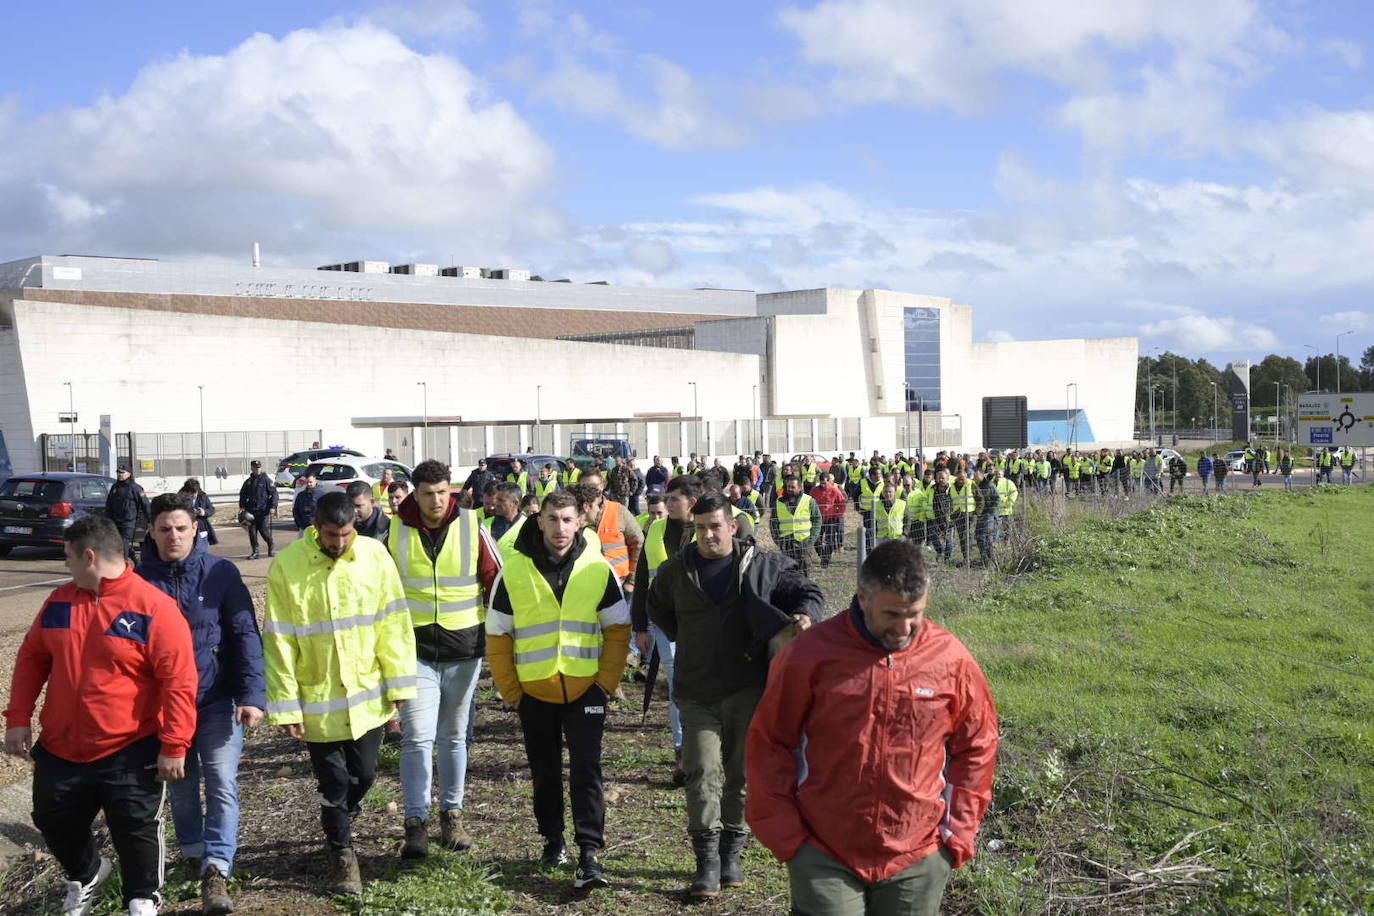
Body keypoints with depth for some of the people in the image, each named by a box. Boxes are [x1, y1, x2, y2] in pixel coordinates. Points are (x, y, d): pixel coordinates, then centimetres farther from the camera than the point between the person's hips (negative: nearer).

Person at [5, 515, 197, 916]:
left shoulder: (154, 608, -17)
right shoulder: (59, 601, 3)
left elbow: (179, 682, -17)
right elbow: (31, 660, 13)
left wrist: (174, 746, -18)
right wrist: (19, 718, 6)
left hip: (130, 752, -6)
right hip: (59, 748, 6)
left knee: (136, 829, 3)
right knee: (55, 823, 17)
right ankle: (84, 875, 47)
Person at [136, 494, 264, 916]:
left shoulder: (221, 573, -7)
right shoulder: (139, 580, -3)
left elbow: (245, 635, -8)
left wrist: (252, 694, -16)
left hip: (217, 698, -2)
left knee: (222, 782, -11)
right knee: (181, 783, 16)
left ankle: (215, 872, -10)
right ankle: (194, 852, 35)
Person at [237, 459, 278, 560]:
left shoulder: (266, 480, -2)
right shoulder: (248, 482, 12)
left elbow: (274, 493, -4)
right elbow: (242, 495, 22)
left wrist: (273, 506, -14)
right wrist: (242, 506, 9)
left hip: (264, 511, -5)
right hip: (251, 511, 5)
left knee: (265, 531, -6)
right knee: (252, 532, 2)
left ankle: (271, 547, 17)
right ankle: (255, 552, 11)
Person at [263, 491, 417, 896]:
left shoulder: (374, 555, -7)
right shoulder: (286, 566, -13)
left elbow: (393, 623, -2)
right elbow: (278, 640, -10)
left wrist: (399, 683, -2)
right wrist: (285, 705, -9)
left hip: (368, 694, 3)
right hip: (318, 699, -2)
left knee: (363, 773, 15)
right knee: (333, 781, 6)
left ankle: (339, 820, 46)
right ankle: (342, 852, 26)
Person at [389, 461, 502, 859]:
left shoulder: (472, 528, -3)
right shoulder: (396, 531, -2)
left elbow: (496, 583, 4)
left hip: (464, 650, 1)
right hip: (415, 650, -1)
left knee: (454, 736, 12)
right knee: (417, 736, -10)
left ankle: (451, 815, 24)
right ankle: (416, 823, -6)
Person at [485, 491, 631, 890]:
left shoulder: (597, 568, -4)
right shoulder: (514, 570, -5)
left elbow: (618, 628, 3)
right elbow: (497, 634, 1)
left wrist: (607, 681, -4)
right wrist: (510, 689, -1)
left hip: (585, 688, -1)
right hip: (534, 690, 1)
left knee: (586, 768, -5)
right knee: (544, 771, 13)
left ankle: (589, 853, -3)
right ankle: (553, 841, 29)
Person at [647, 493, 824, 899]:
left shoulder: (763, 566, -1)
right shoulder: (675, 570, 5)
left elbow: (810, 593, 4)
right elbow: (656, 608, 24)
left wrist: (805, 616, -18)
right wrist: (683, 638, 11)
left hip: (748, 690, 0)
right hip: (697, 694, 0)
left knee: (742, 775, 9)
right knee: (703, 774, -8)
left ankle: (731, 854, 23)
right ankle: (707, 862, -5)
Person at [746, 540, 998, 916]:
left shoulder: (951, 658, -2)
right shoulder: (810, 655, -8)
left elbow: (977, 746, 9)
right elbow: (769, 744, 0)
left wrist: (958, 832, 5)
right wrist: (785, 835, -4)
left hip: (918, 857, 2)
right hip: (824, 857, -2)